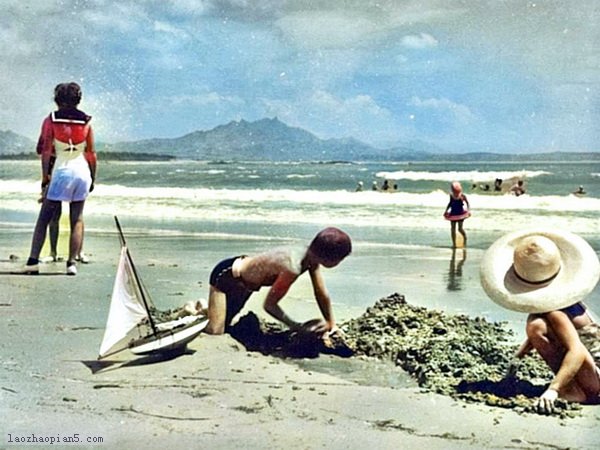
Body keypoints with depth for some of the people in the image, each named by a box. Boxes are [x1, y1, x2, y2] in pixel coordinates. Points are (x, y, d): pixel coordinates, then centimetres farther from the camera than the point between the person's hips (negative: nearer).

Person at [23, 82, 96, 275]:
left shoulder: (51, 120, -2)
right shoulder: (86, 122, 4)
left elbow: (45, 151, -7)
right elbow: (91, 154, 4)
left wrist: (45, 176, -3)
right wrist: (93, 178, 12)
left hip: (61, 171, -2)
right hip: (82, 172, 2)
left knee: (44, 218, 3)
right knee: (77, 220, 8)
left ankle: (33, 261, -4)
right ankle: (72, 262, 4)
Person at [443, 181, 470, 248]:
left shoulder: (462, 196, -12)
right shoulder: (451, 195, -2)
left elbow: (467, 203, -3)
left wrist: (468, 210, -16)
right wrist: (446, 210, 10)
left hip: (460, 214, -4)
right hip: (453, 214, 4)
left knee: (460, 228, -5)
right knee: (453, 229, 4)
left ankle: (465, 238, 27)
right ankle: (454, 243, 14)